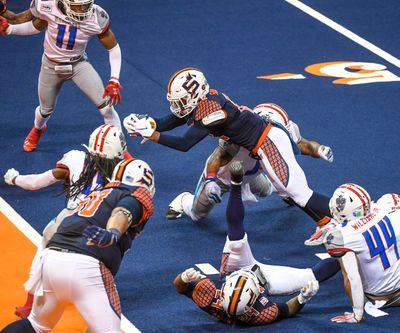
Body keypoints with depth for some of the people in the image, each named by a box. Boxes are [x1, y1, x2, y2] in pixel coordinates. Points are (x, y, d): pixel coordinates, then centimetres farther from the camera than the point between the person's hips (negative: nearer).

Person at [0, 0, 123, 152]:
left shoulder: (96, 18, -28)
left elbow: (113, 47, -14)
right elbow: (36, 26, -4)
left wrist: (114, 81, -21)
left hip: (78, 64, -1)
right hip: (51, 66, 1)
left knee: (106, 106, -12)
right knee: (46, 110, 22)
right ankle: (38, 129, 59)